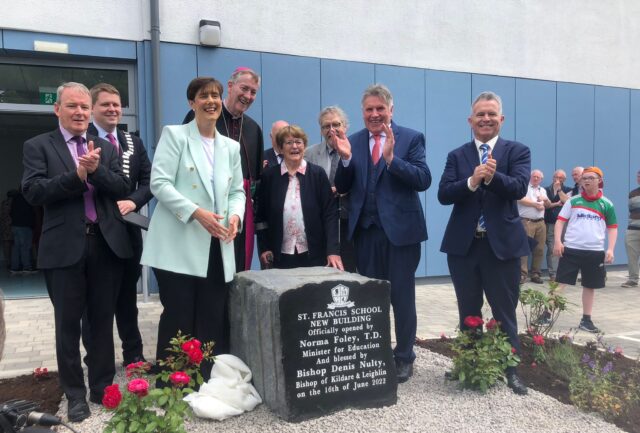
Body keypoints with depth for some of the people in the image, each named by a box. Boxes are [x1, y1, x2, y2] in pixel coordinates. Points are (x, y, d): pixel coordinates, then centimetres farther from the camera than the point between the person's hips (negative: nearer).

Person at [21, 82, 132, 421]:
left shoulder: (106, 148, 12)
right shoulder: (38, 146, 3)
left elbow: (123, 190, 0)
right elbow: (33, 192, -10)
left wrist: (97, 170, -17)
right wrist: (77, 175, -19)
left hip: (107, 244, 3)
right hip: (64, 247, -2)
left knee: (103, 321, 11)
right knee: (68, 324, 7)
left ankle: (102, 387, 26)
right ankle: (75, 394, 22)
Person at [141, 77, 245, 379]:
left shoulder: (231, 147, 17)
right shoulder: (174, 134, 2)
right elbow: (159, 183, -8)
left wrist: (235, 215, -5)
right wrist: (196, 212, -19)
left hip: (216, 248, 5)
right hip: (179, 246, -4)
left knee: (214, 322, 6)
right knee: (178, 319, -1)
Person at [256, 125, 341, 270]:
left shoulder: (317, 174, 0)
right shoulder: (269, 176, 3)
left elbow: (330, 213, -4)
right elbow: (261, 215, 8)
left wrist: (333, 250, -12)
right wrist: (263, 247, 1)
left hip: (313, 255, -1)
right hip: (281, 256, 1)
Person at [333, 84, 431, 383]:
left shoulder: (411, 138, -2)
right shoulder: (352, 142, 7)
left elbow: (423, 180, -14)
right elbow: (342, 189, 2)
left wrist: (391, 157, -25)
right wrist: (345, 158, -15)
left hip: (400, 228, -3)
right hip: (365, 231, 3)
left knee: (402, 297, 6)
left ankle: (404, 357, 23)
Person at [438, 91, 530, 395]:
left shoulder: (517, 151, 2)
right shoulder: (456, 156, 6)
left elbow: (519, 188, -15)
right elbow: (443, 195, -8)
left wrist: (492, 177, -33)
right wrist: (472, 181, -25)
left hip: (502, 243, -2)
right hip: (463, 245, 2)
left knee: (505, 313, 8)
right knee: (468, 313, 14)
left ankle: (511, 369, 21)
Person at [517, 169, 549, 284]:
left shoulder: (543, 190, 23)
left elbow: (548, 205, 23)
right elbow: (521, 199, -14)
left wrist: (545, 199, 0)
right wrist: (537, 204, -3)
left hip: (540, 223, 6)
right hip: (526, 222, -6)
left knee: (539, 249, 4)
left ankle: (536, 274, 11)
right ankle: (522, 274, -11)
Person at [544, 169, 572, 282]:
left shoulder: (567, 190, 10)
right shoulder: (547, 190, 12)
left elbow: (567, 201, -9)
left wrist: (559, 189, -8)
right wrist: (557, 203, -2)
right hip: (550, 223, 1)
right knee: (552, 249, -3)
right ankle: (553, 274, 0)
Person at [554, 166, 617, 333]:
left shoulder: (607, 204, 4)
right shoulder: (573, 201, 3)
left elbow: (613, 228, 8)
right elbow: (560, 221, 3)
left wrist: (610, 249, -2)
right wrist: (558, 241, -8)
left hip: (595, 252, 2)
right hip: (571, 249, -1)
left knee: (590, 286, 10)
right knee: (560, 282, -2)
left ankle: (586, 320, 22)